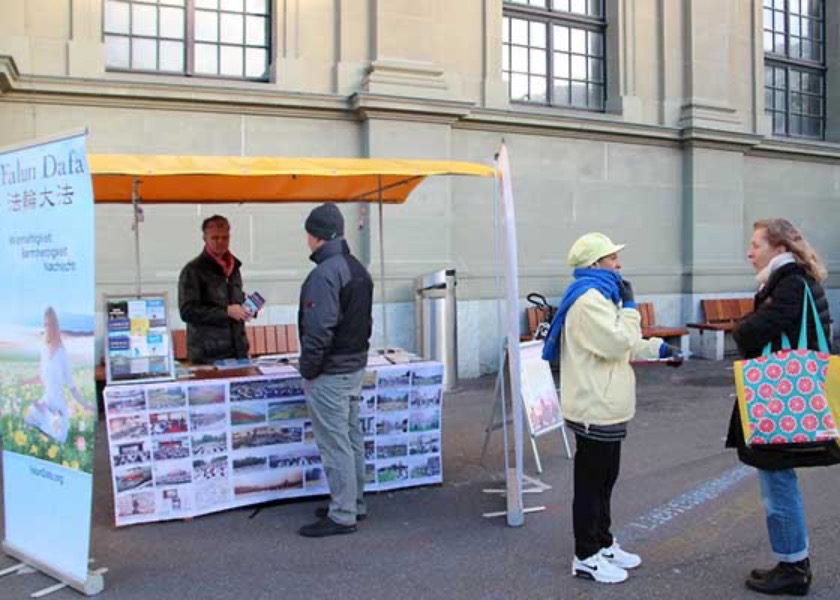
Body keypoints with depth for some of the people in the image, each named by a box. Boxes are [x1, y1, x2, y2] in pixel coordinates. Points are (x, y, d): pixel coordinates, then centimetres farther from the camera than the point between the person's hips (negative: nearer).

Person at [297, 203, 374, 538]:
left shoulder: (324, 274, -20)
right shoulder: (358, 270, 11)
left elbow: (319, 329, -24)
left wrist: (308, 369, -13)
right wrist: (356, 353, 18)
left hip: (329, 373, -10)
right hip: (356, 368, 10)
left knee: (334, 445, -1)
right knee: (352, 439, 17)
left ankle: (342, 516, 7)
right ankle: (355, 505, 28)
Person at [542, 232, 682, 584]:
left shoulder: (599, 294, 17)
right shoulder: (588, 297, -19)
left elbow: (619, 344, 24)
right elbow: (617, 342, -25)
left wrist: (660, 349, 17)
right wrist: (629, 305, -12)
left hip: (605, 407, 11)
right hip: (595, 409, -11)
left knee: (604, 480, 19)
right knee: (591, 483, 0)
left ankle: (603, 545, 32)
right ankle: (586, 558, 11)